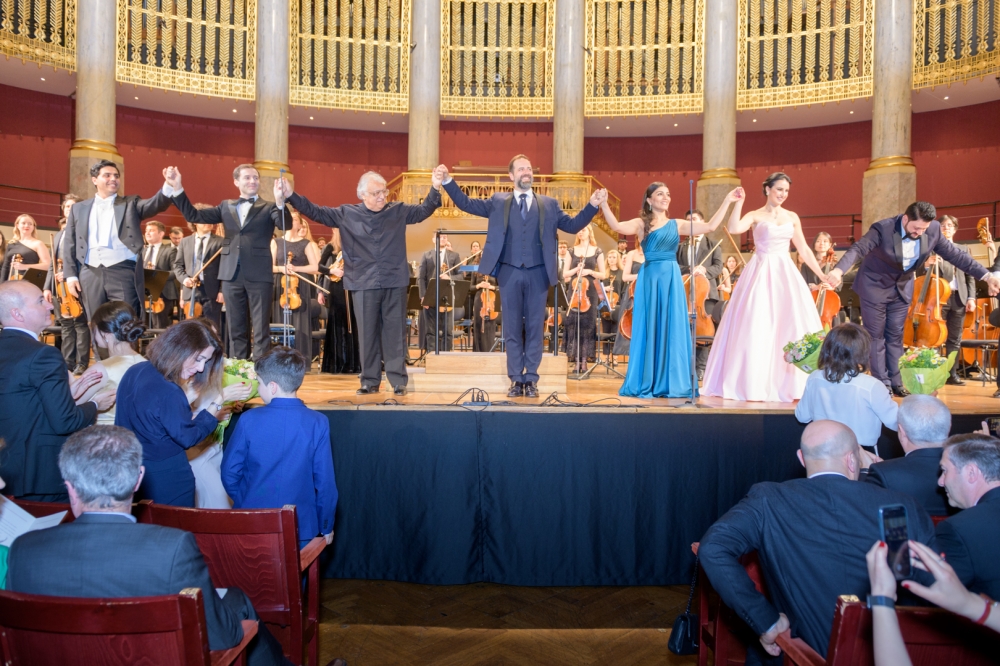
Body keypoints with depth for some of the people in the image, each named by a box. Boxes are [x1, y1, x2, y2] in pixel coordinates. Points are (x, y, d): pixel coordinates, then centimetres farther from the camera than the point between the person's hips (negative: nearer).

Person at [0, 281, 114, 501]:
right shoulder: (42, 355, -20)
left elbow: (27, 408, 11)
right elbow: (65, 422, -22)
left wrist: (67, 393, 10)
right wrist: (95, 404, -5)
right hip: (41, 474, -8)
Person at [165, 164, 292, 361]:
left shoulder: (268, 207, 5)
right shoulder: (226, 206, 15)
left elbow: (286, 225, -14)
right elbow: (193, 215, 12)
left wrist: (280, 202, -32)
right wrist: (177, 188, 2)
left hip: (259, 275, -4)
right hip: (232, 274, 4)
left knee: (261, 329, -1)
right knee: (236, 328, 10)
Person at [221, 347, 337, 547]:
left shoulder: (249, 420, -12)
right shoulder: (317, 423, -13)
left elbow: (230, 472, -3)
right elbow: (325, 480, -9)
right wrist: (326, 526, 4)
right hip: (300, 527, 0)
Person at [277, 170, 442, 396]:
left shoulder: (398, 211, 6)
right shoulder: (346, 213, 4)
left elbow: (424, 210, 8)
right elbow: (315, 212, 6)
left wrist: (435, 188, -6)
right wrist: (291, 195, -3)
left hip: (394, 283, 0)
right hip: (363, 284, 0)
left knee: (395, 333, 4)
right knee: (367, 333, 6)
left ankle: (398, 380, 11)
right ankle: (370, 380, 16)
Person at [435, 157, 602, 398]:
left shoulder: (549, 204, 12)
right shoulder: (498, 202, 10)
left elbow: (572, 225, 9)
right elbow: (466, 203, 8)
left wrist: (593, 205, -4)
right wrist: (447, 181, -3)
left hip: (538, 273, 0)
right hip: (509, 272, 0)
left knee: (535, 327, 3)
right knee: (512, 328, 4)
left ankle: (531, 379, 11)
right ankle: (516, 379, 12)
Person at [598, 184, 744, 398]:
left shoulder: (676, 225, 12)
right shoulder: (641, 224, 3)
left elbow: (710, 226, 5)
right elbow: (616, 226, -15)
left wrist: (728, 201, 4)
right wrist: (603, 204, -25)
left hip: (672, 279, 3)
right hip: (650, 279, -3)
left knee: (672, 329, 3)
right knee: (649, 329, 1)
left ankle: (670, 382, 11)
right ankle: (646, 383, 8)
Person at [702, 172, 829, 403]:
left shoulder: (792, 217, 13)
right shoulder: (755, 216, 1)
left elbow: (804, 250, 16)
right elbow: (734, 228, -21)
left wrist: (822, 275, 14)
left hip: (786, 274, 4)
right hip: (761, 275, -4)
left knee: (794, 327, -1)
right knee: (756, 328, -6)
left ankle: (789, 382, 8)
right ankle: (754, 384, 2)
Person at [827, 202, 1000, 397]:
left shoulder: (933, 230, -12)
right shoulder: (883, 229, -26)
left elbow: (955, 255, -6)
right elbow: (858, 249, -36)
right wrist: (839, 270, -55)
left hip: (902, 288, 4)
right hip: (875, 287, -4)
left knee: (895, 335, 10)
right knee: (876, 336, 1)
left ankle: (896, 383, 17)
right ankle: (882, 384, 7)